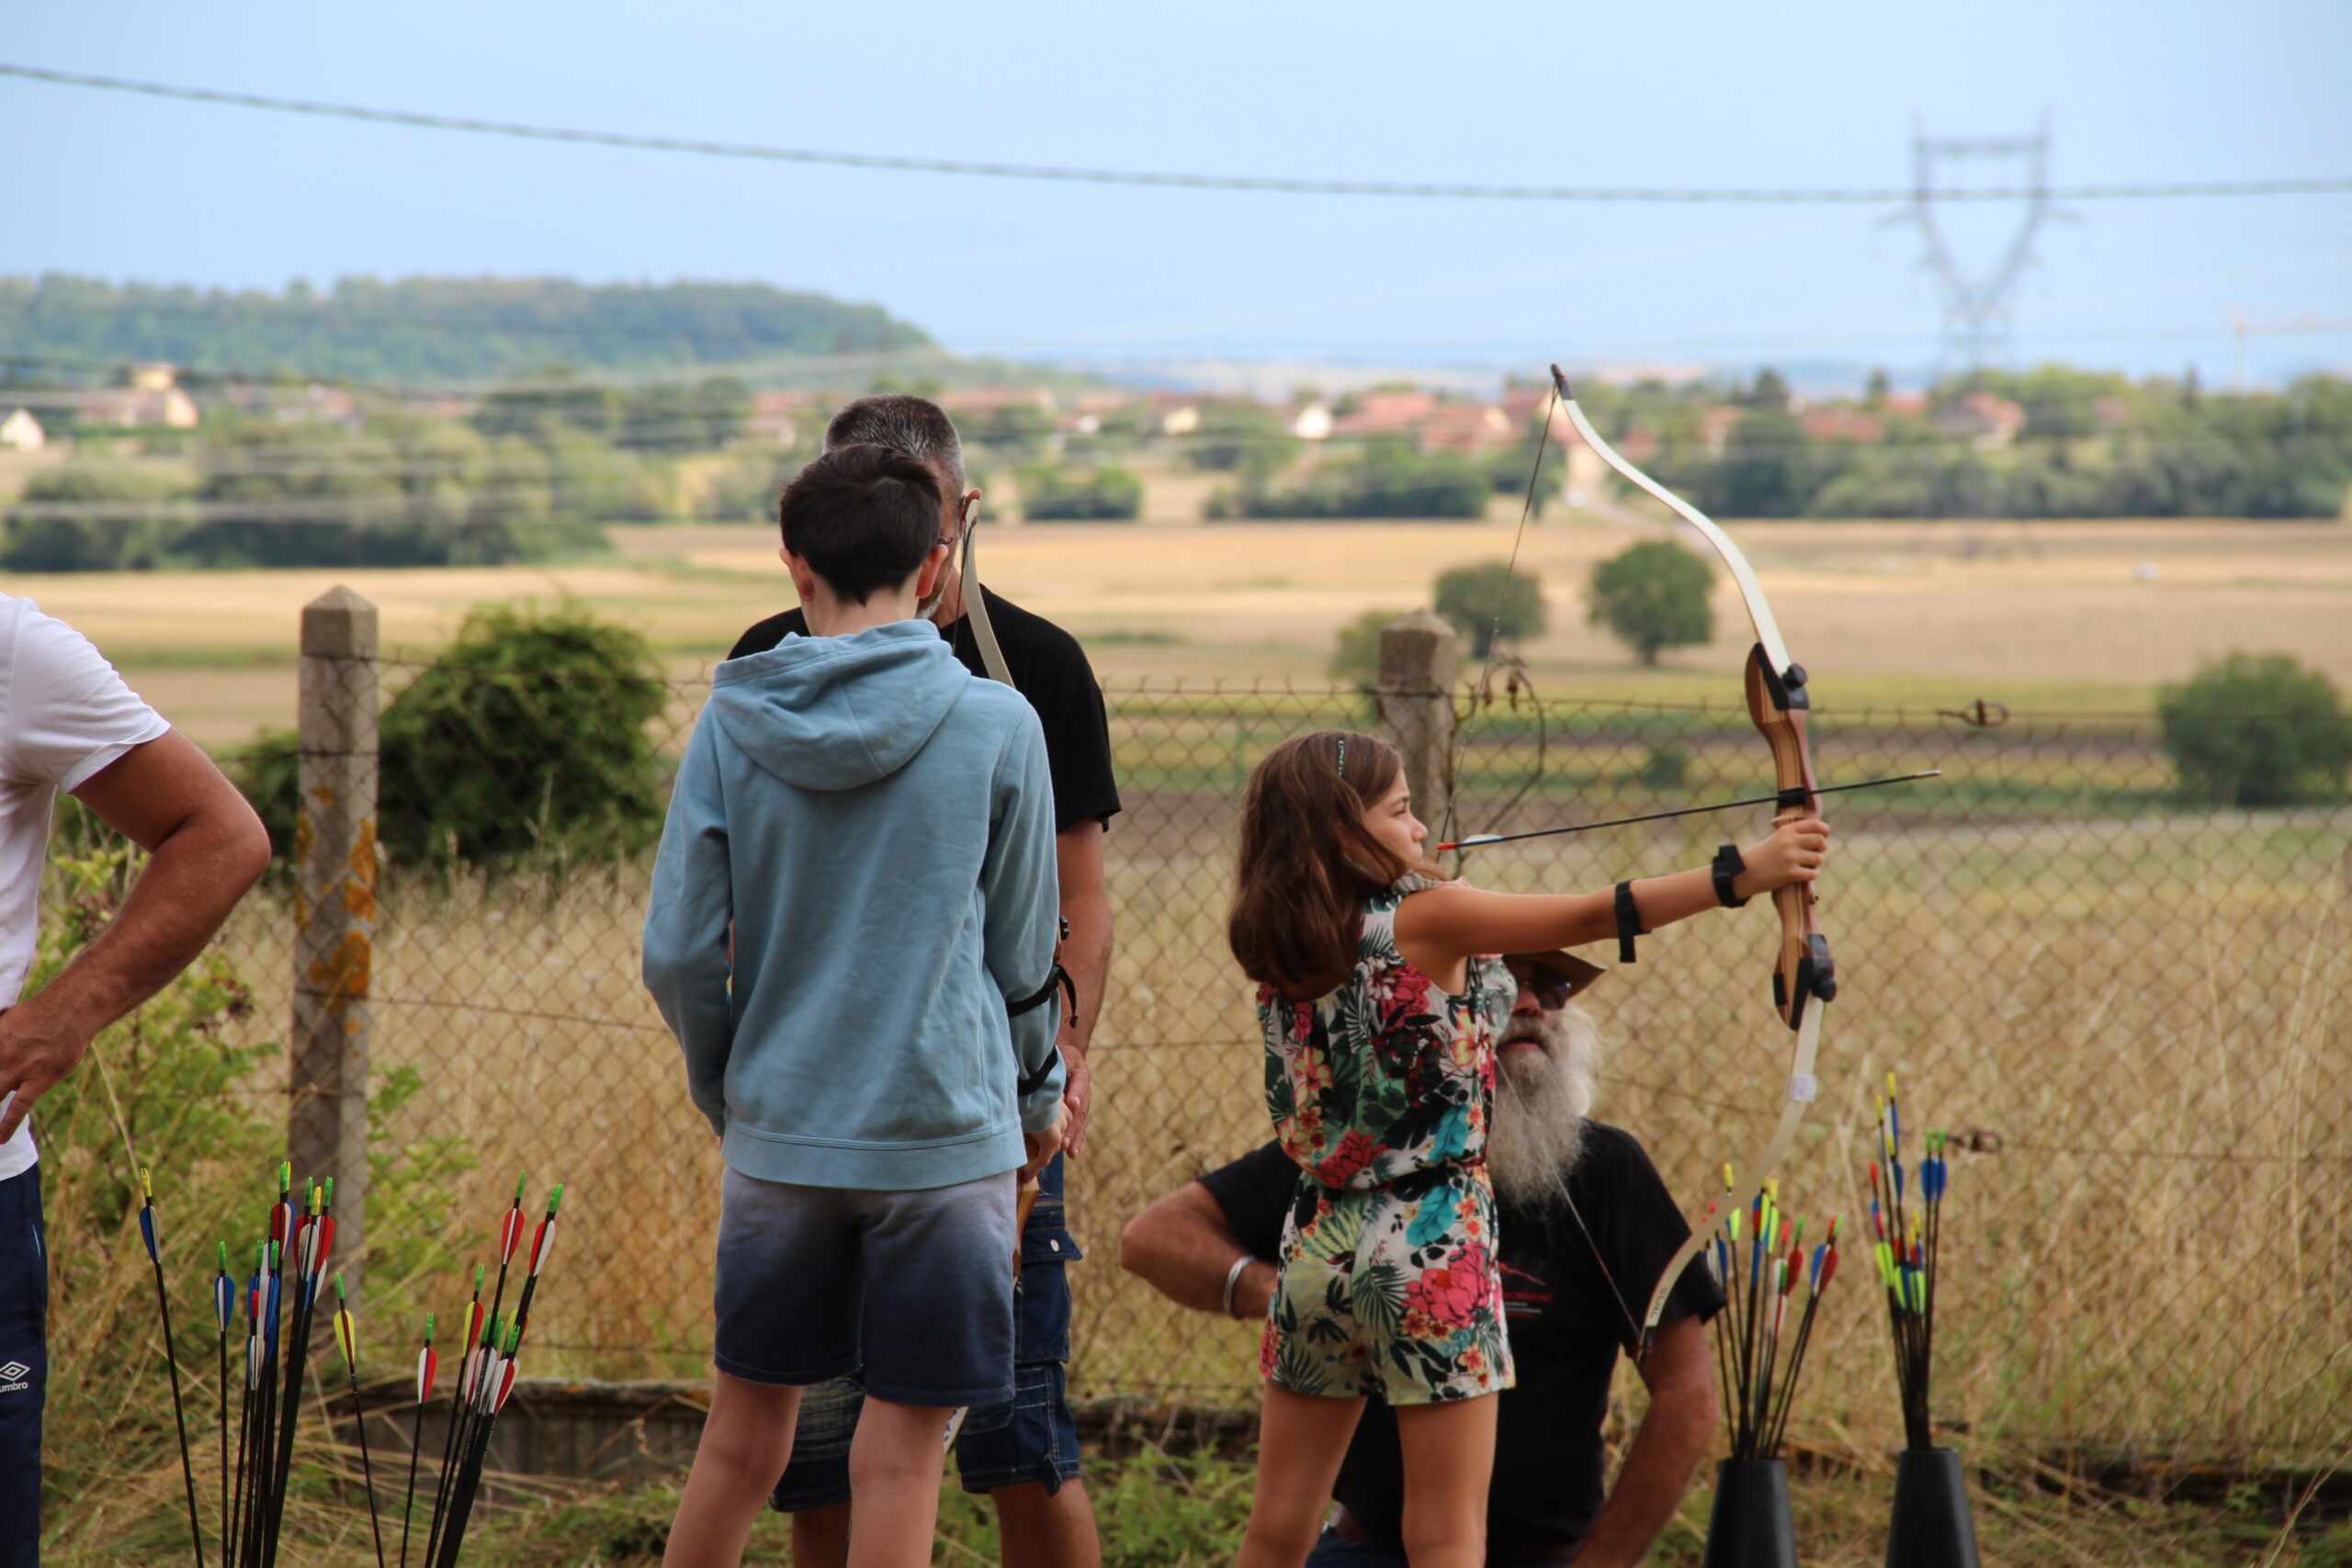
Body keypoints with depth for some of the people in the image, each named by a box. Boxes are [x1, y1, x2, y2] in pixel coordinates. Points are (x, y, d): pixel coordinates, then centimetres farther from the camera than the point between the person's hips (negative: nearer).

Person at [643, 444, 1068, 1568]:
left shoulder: (732, 726, -2)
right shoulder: (995, 727, -7)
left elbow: (678, 956, -2)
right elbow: (1023, 950, 2)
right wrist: (1038, 1096, 19)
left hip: (778, 1135, 3)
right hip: (944, 1128, -3)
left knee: (743, 1430, 14)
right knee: (900, 1450, 2)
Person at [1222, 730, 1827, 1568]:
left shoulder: (1276, 948, 3)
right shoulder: (1425, 922, -12)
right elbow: (1594, 916, -17)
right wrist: (1741, 874, -20)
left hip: (1319, 1248, 6)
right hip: (1430, 1251, -6)